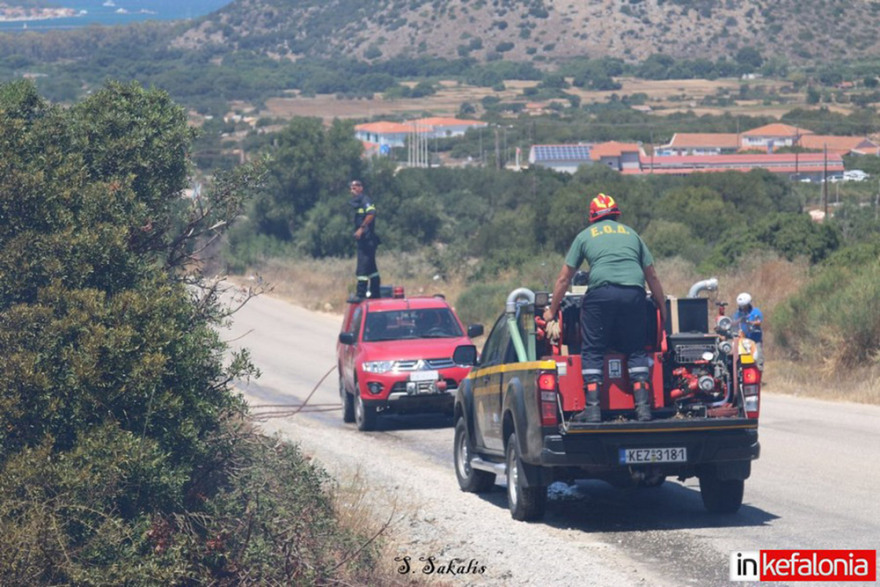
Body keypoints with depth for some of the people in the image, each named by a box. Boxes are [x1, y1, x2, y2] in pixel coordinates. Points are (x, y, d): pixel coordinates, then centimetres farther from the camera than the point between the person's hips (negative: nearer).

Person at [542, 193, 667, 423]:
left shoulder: (585, 236, 20)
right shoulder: (631, 234, 25)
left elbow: (564, 278, 21)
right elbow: (652, 276, 26)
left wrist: (552, 310, 30)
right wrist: (662, 307, 35)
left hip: (601, 292, -2)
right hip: (634, 293, 2)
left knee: (592, 351, 6)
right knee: (636, 351, 12)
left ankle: (593, 407, -4)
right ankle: (643, 406, 1)